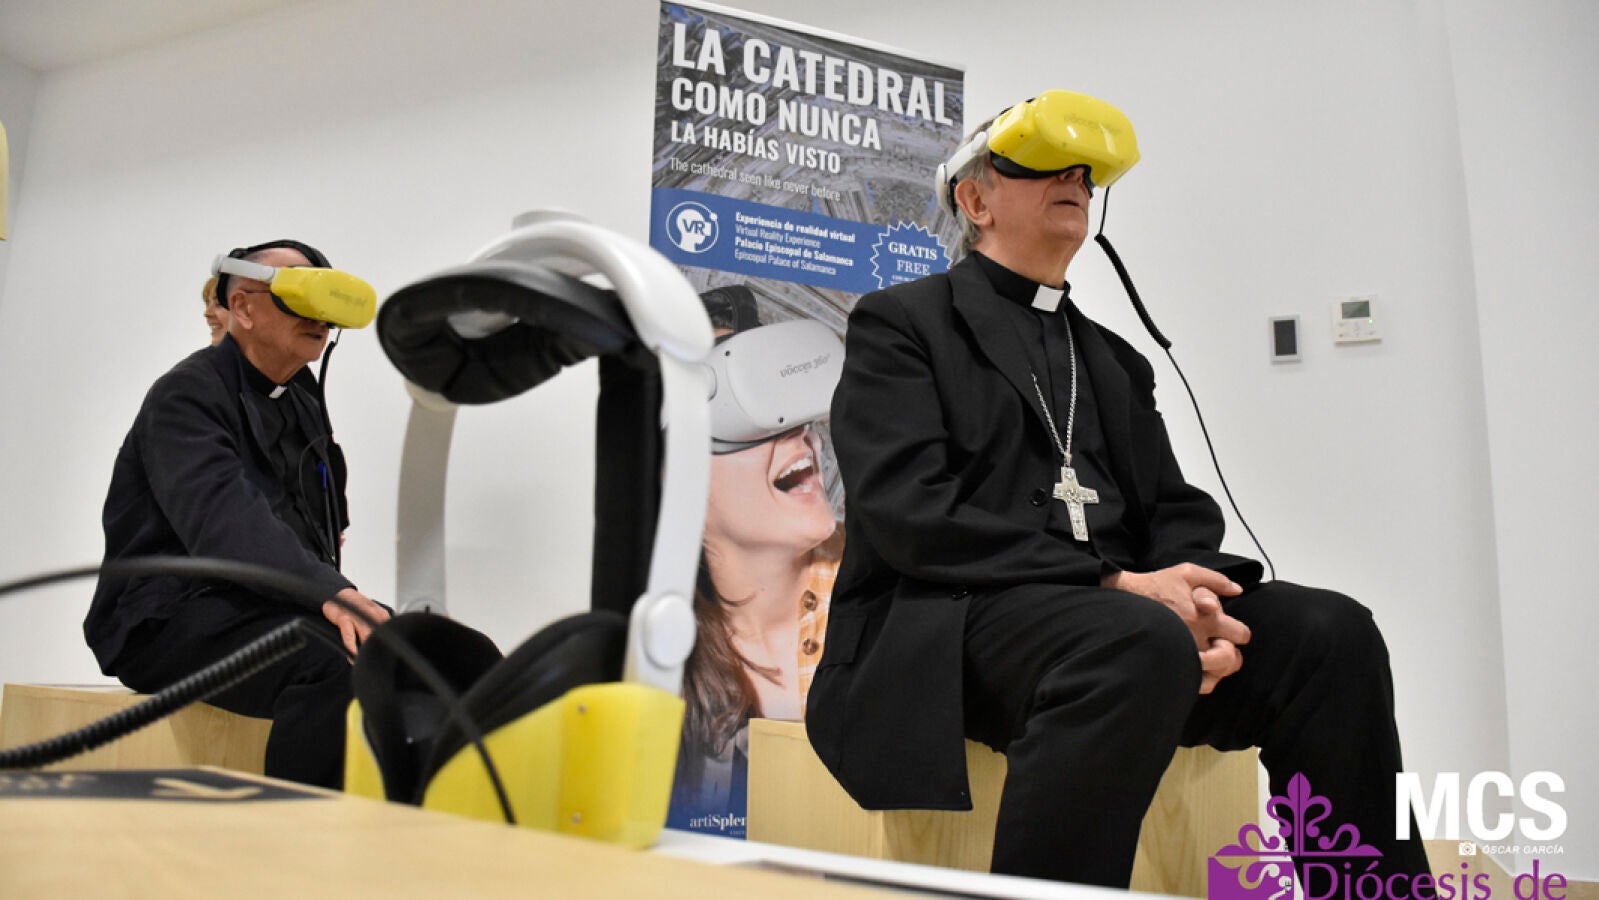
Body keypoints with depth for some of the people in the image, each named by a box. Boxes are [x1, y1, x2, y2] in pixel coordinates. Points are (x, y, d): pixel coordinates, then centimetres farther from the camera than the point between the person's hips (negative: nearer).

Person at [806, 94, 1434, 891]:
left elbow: (1178, 510, 16)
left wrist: (1194, 603, -9)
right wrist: (1119, 585, -16)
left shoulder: (1116, 361, 26)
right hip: (950, 626, -6)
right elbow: (912, 514, -9)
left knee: (1331, 631, -16)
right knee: (1140, 642, -34)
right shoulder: (900, 322, 6)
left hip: (1120, 616, 6)